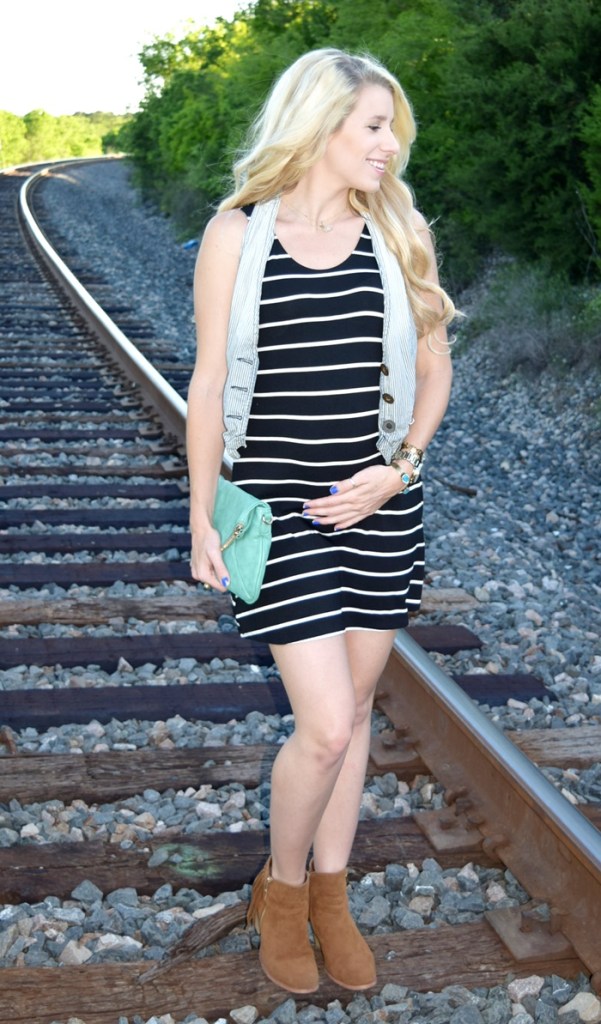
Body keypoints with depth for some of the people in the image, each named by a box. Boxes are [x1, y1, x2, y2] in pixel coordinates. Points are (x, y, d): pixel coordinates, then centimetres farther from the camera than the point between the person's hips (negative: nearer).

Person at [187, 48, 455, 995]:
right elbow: (209, 384, -1)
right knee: (325, 726, -6)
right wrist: (202, 516, -1)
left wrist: (396, 469, -5)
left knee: (354, 707, 13)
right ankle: (282, 889, 23)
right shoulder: (237, 235, -4)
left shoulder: (396, 233, 4)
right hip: (278, 508, -3)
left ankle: (330, 893, 33)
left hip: (378, 505, 4)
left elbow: (433, 369, 9)